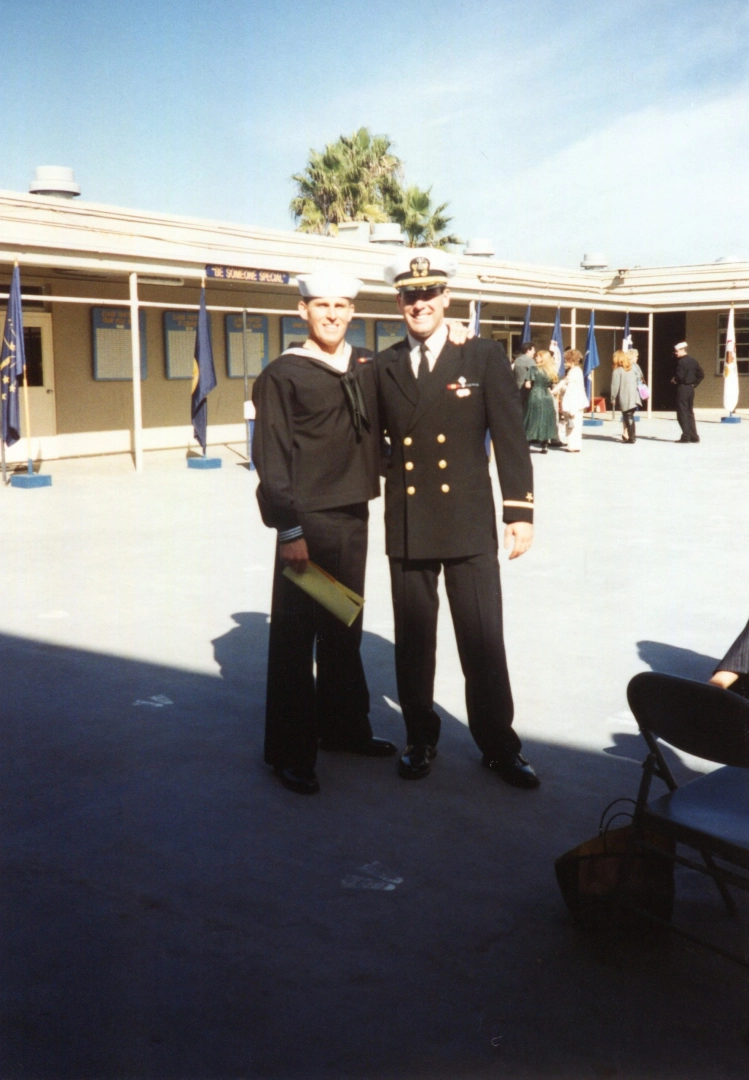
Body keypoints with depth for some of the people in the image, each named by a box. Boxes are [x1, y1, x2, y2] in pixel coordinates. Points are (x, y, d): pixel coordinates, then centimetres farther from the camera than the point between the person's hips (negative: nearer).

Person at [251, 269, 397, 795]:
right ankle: (290, 751, 12)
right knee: (296, 635, 2)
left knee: (345, 628, 16)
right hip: (307, 521, -6)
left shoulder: (366, 366, 10)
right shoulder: (282, 375, -7)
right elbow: (271, 459, -10)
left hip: (354, 516, 6)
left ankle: (345, 726, 32)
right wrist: (289, 529, -15)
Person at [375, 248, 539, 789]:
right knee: (413, 642, 11)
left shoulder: (484, 356, -1)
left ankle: (499, 745, 19)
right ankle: (421, 739, 27)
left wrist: (521, 510, -6)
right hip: (408, 525, 3)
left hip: (470, 523, -2)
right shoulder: (384, 366, 7)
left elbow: (510, 437, -3)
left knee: (484, 642, 3)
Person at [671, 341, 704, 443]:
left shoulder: (681, 362, -14)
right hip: (691, 389, 8)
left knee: (682, 413, -4)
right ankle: (694, 436, 12)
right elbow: (701, 374, 14)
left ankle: (686, 436, -6)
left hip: (682, 388, -8)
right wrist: (694, 383, 14)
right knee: (690, 413, 13)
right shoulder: (693, 361, 12)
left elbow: (680, 376, -22)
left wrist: (674, 380, -2)